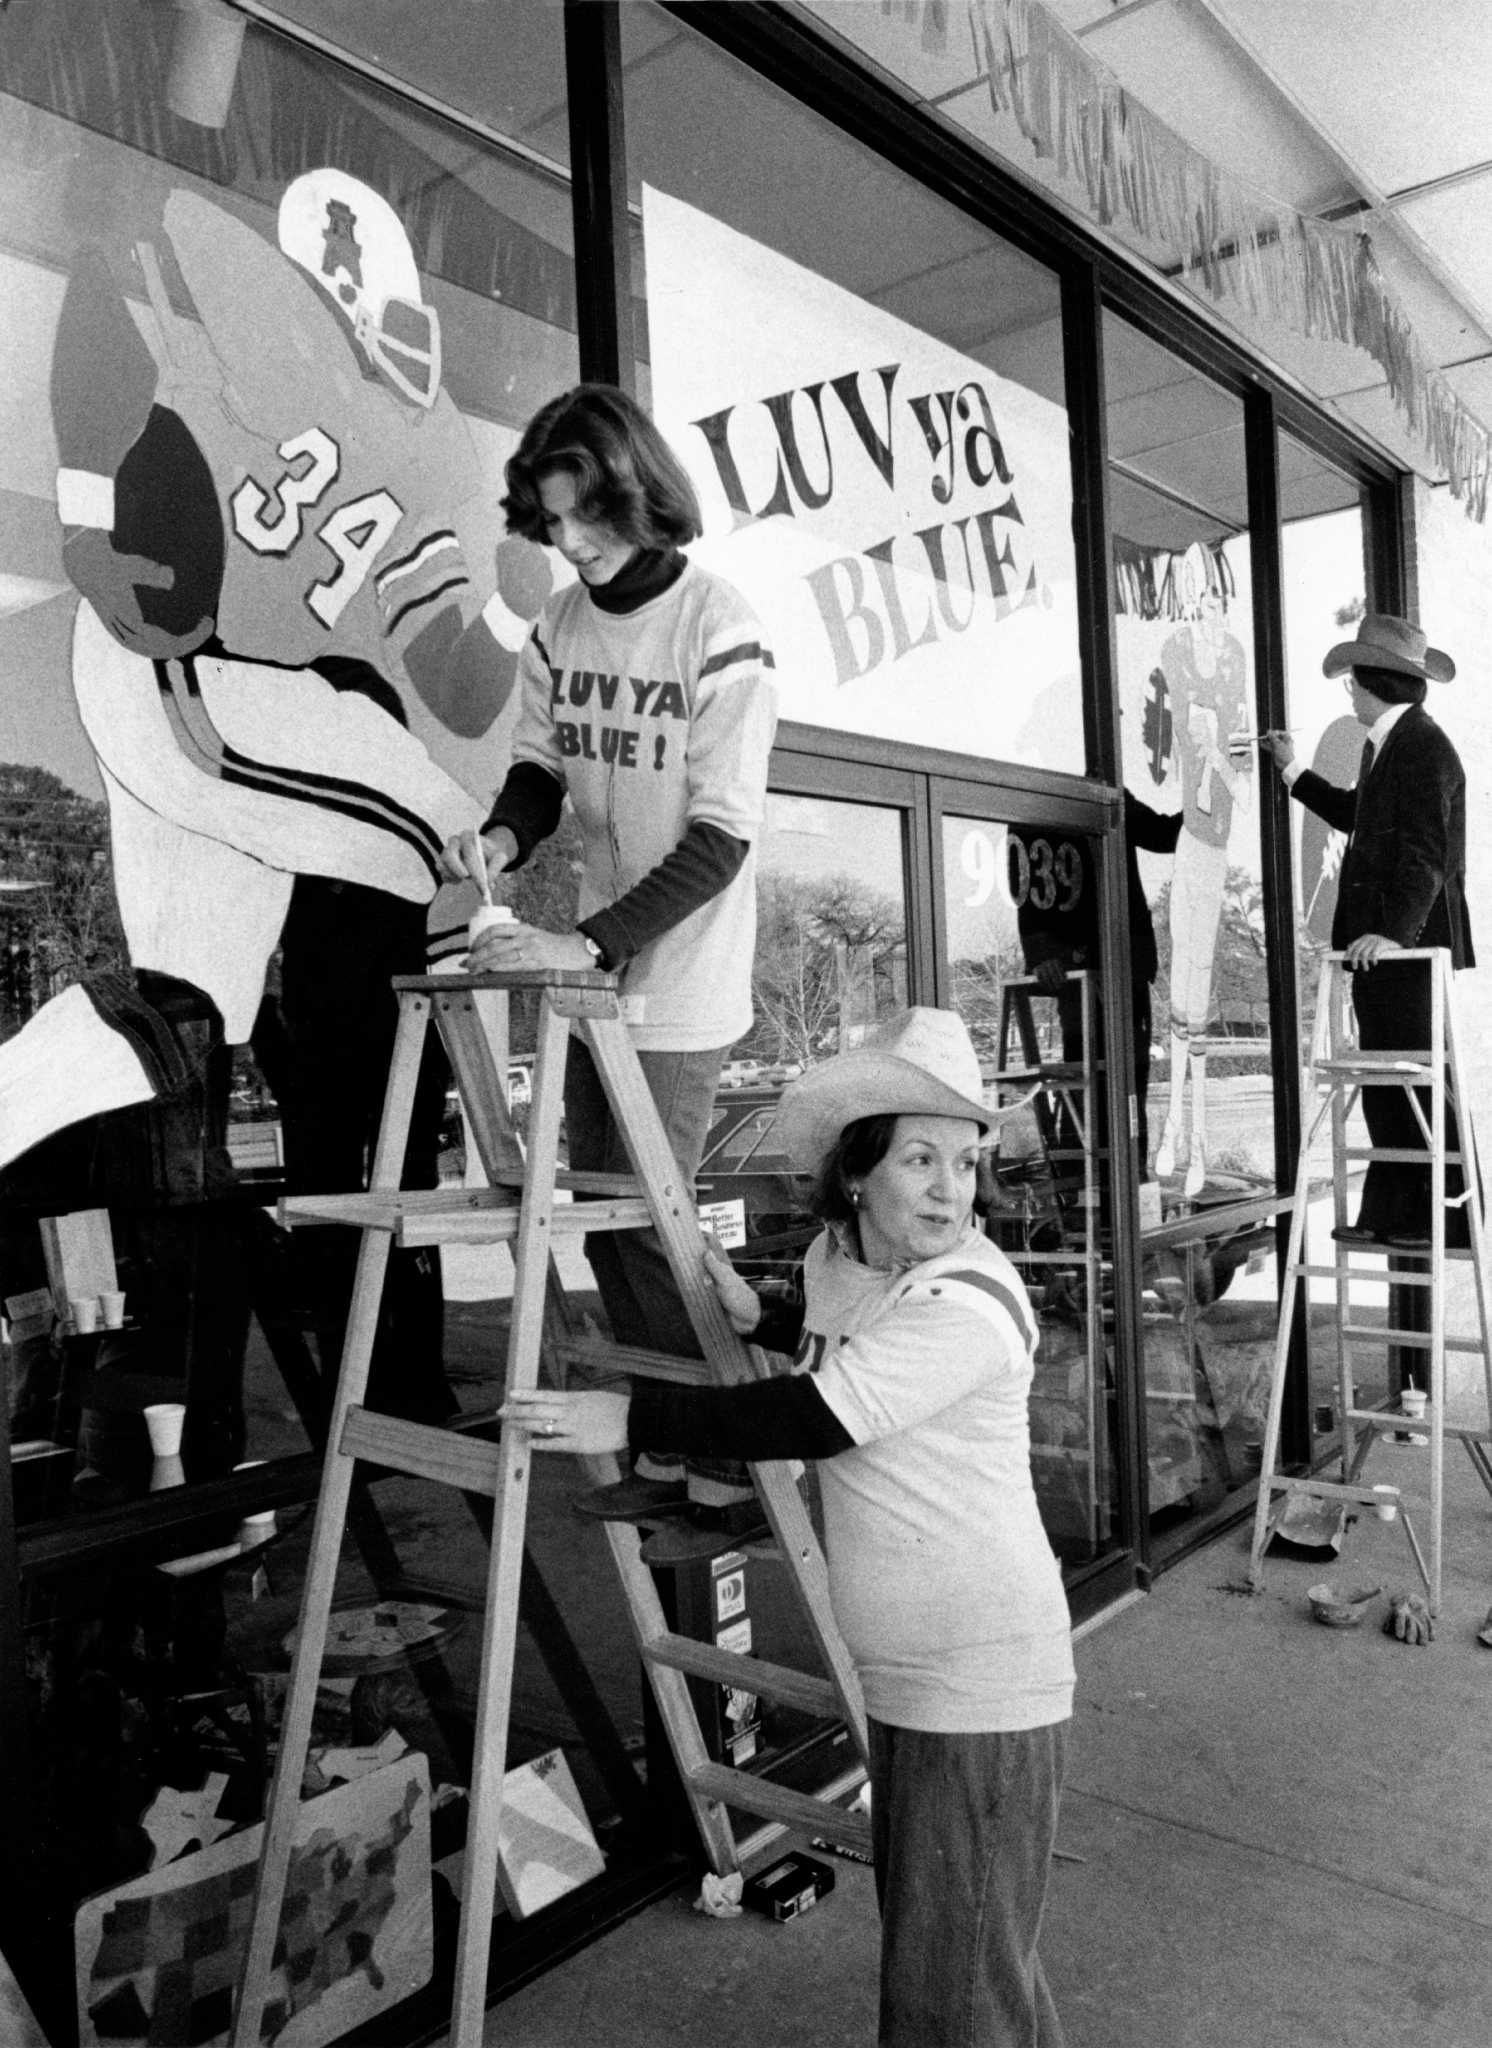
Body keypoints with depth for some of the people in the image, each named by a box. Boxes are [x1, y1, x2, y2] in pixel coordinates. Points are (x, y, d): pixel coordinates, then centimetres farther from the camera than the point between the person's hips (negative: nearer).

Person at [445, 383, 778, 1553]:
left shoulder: (719, 632, -15)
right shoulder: (559, 628, 5)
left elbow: (720, 839, -19)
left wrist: (587, 944, -26)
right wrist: (503, 835, -9)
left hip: (681, 988, -7)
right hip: (593, 974, 7)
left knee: (648, 1226, -4)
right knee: (606, 1219, 12)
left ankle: (729, 1473, 13)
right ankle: (667, 1455, 28)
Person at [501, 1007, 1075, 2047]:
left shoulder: (969, 1305, -26)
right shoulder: (840, 1257, 0)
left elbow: (810, 1421, -30)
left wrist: (632, 1416, -25)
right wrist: (756, 1316, 8)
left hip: (982, 1682, -8)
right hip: (901, 1673, 9)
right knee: (922, 1934, 26)